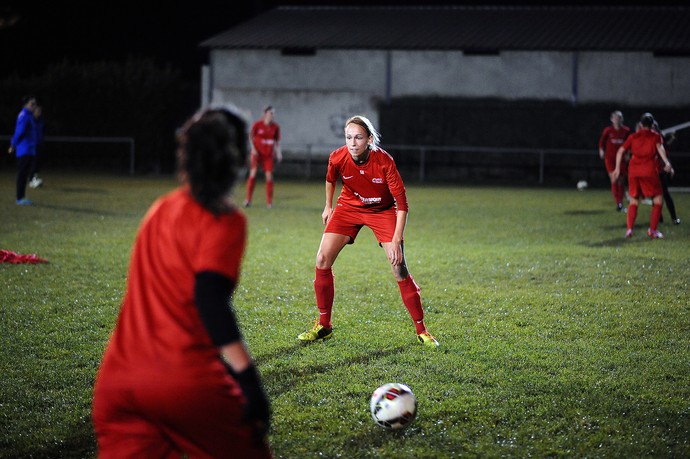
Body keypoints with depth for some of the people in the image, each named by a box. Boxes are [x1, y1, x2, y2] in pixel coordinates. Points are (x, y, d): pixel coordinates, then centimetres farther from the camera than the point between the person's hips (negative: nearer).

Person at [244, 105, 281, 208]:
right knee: (253, 174, -9)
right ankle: (248, 200, 1)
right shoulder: (257, 125, -5)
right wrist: (253, 148, -11)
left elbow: (277, 141, 10)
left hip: (269, 154, 2)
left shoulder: (276, 127, 2)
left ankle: (269, 202, 5)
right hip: (257, 153, -2)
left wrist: (278, 153, -2)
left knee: (269, 176, -3)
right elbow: (250, 137, 2)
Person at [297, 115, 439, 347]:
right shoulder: (337, 158, -22)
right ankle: (323, 326, 6)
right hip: (349, 207, 3)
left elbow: (402, 203, -26)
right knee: (322, 260, -9)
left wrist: (396, 241, -30)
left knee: (399, 269, -10)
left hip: (383, 210, -3)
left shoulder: (384, 161, -30)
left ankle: (421, 331, 3)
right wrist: (328, 206, 15)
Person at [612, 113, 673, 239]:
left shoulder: (633, 136, 16)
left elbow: (620, 151, 9)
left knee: (634, 200, 14)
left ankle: (629, 229, -3)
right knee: (658, 199, 9)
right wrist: (667, 163, -23)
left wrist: (617, 168, 13)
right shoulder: (656, 136, 9)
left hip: (633, 171, 3)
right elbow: (660, 148, -11)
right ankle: (653, 230, -2)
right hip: (649, 171, -3)